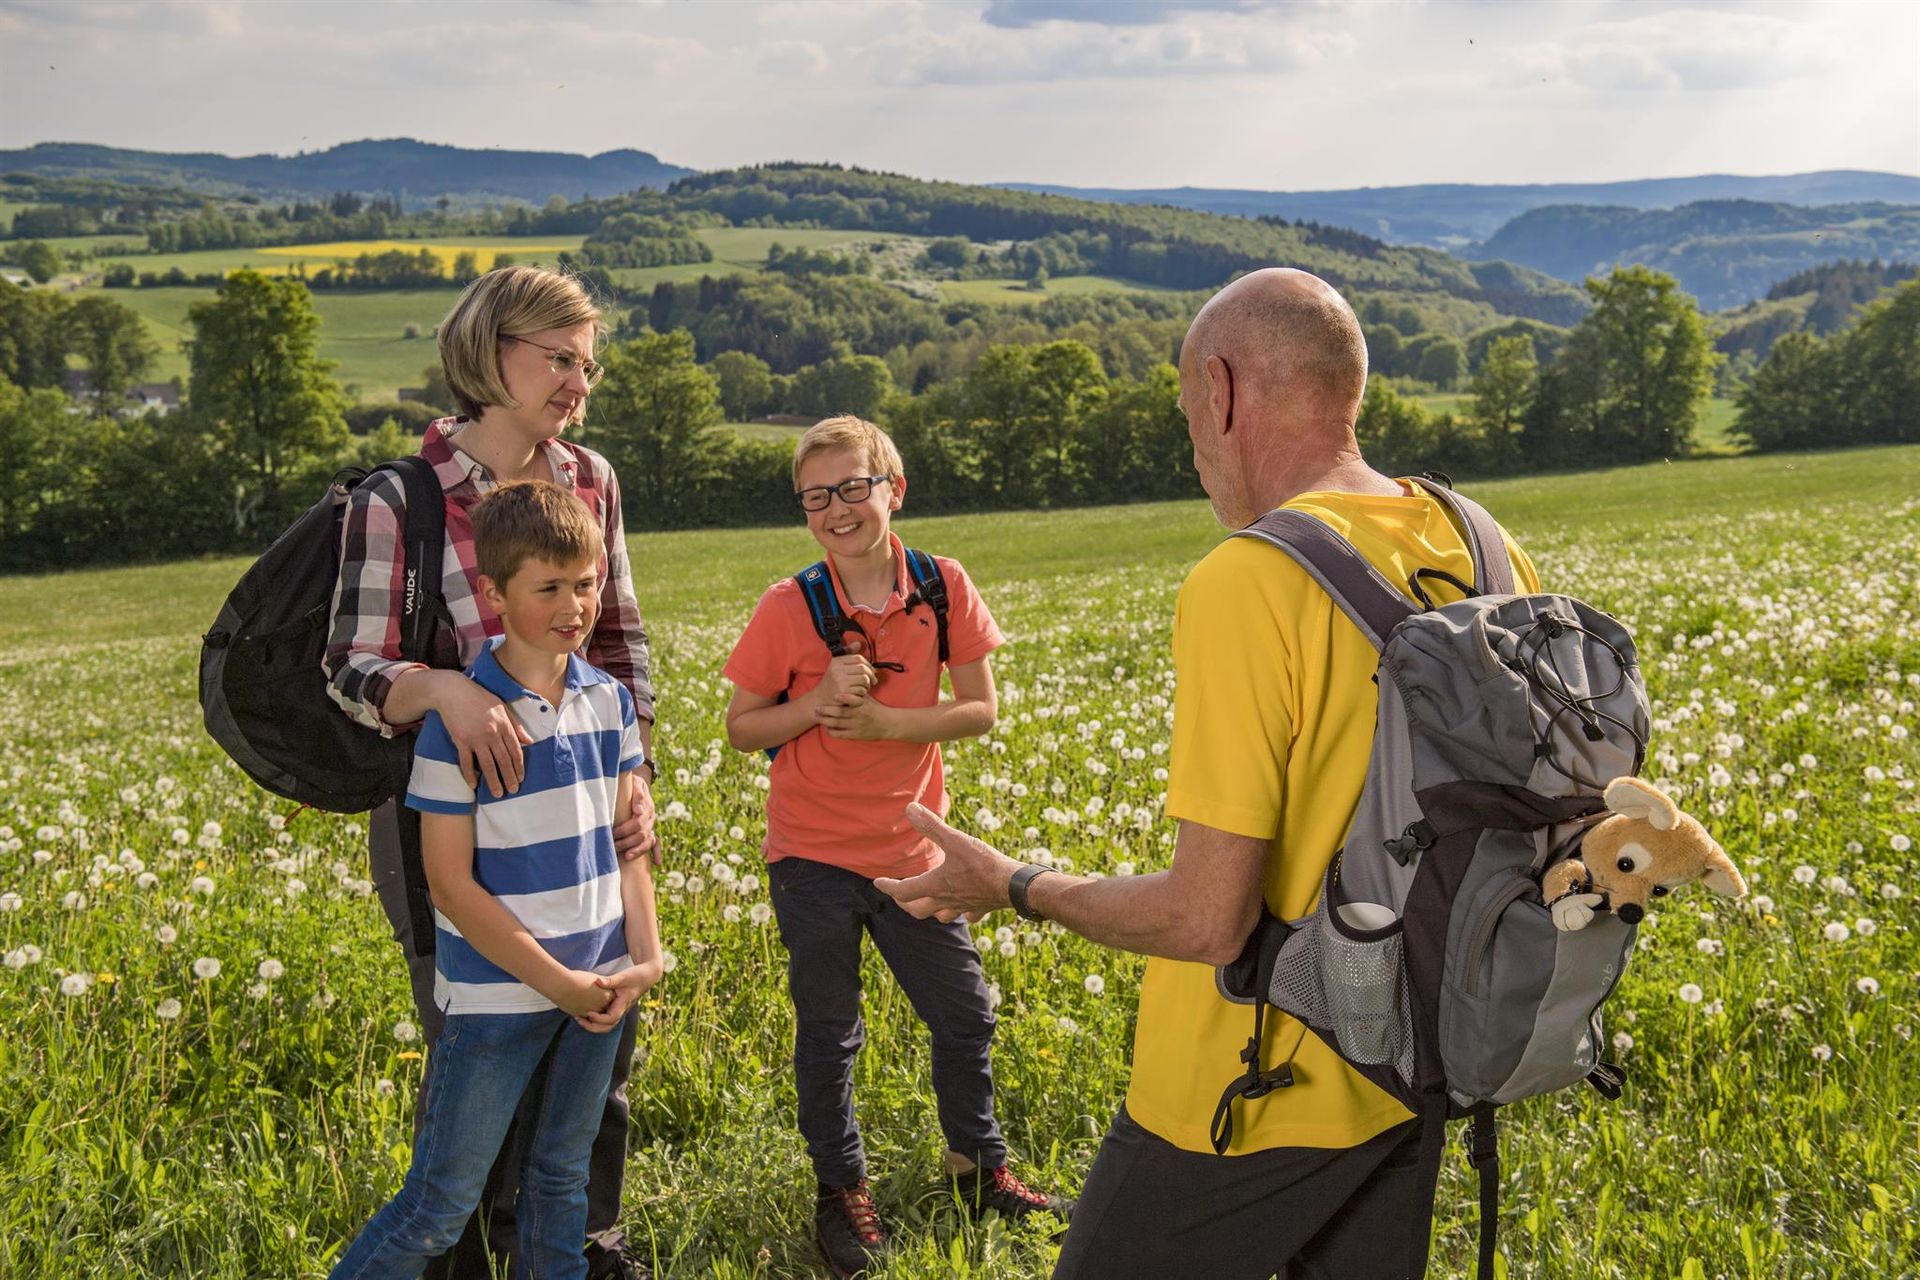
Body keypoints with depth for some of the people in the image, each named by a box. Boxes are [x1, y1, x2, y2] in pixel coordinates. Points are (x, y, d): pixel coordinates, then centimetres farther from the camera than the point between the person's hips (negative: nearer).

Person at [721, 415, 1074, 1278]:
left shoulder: (943, 588, -8)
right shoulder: (788, 608, -12)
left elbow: (980, 710, -5)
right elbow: (741, 729, -5)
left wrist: (884, 722, -19)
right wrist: (817, 705, -23)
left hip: (912, 849, 2)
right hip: (813, 856, -2)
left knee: (965, 1015, 13)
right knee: (828, 1033, 10)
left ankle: (979, 1170, 35)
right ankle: (841, 1190, 30)